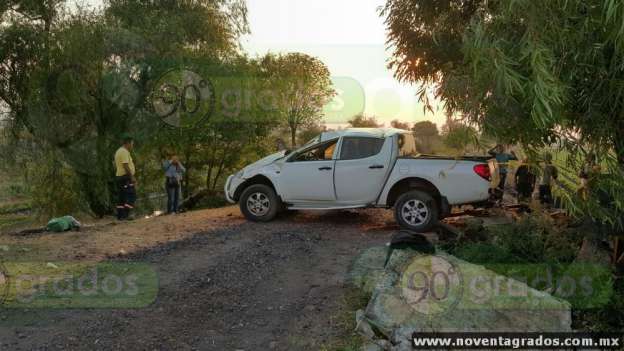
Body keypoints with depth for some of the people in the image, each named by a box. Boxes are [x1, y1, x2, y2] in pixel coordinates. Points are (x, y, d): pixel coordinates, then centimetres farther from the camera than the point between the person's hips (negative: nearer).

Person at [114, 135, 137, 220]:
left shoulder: (118, 151, 21)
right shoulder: (124, 152, -12)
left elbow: (115, 166, 23)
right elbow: (126, 166, -21)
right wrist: (132, 177, -20)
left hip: (118, 176, 10)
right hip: (125, 177, -10)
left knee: (121, 197, 10)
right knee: (131, 195, -10)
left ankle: (120, 215, 9)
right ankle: (126, 214, -15)